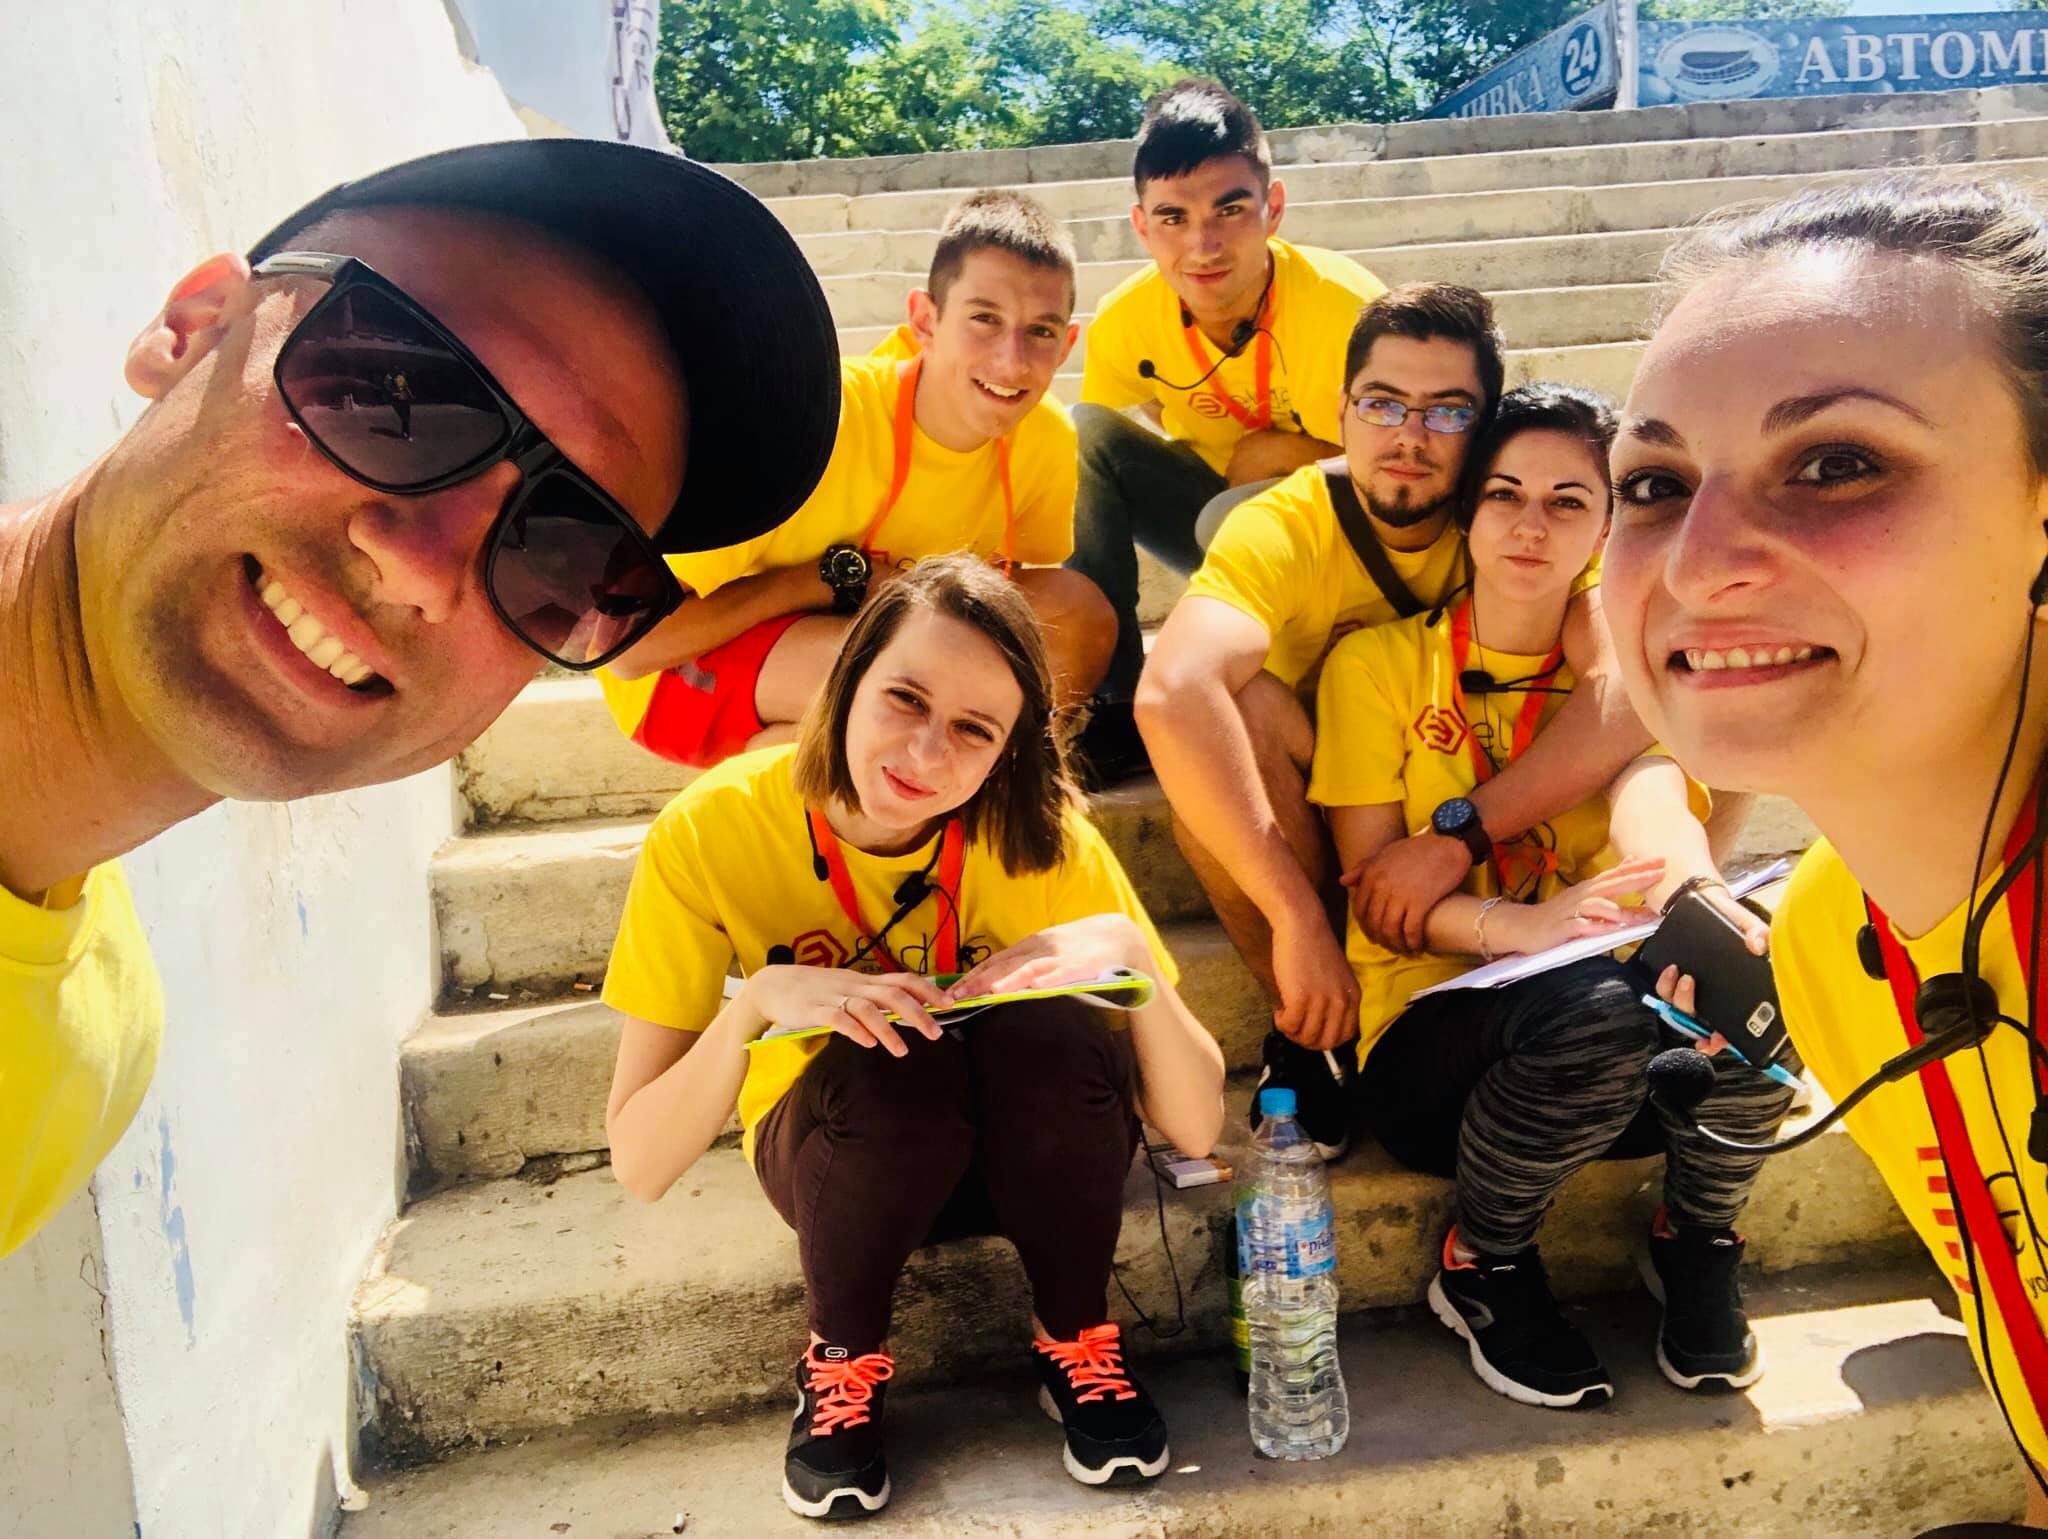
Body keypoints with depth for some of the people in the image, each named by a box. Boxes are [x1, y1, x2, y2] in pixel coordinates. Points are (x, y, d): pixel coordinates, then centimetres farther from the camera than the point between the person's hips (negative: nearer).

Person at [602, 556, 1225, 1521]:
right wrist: (757, 1001, -39)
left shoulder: (1038, 835, -22)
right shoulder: (711, 832, -24)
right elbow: (638, 1166, -23)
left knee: (1051, 1032, -33)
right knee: (888, 1068, -35)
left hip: (1031, 1146, 1)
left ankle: (1076, 1341, -5)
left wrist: (1126, 951, -36)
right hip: (838, 1149, -1)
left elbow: (1195, 1126, -19)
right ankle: (844, 1357, -5)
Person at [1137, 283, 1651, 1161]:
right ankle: (1307, 1032, -15)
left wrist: (1458, 835, -42)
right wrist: (1298, 917, -48)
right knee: (1234, 706, -32)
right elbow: (1169, 692, -44)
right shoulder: (1283, 530, -25)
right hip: (1328, 805, -2)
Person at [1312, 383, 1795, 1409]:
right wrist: (1516, 924, -27)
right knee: (1592, 1009, -36)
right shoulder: (1379, 662, 1)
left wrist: (1700, 897, -38)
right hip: (1431, 1026, -2)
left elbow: (1648, 793, -13)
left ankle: (1697, 1245, 1)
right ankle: (1483, 1268, -4)